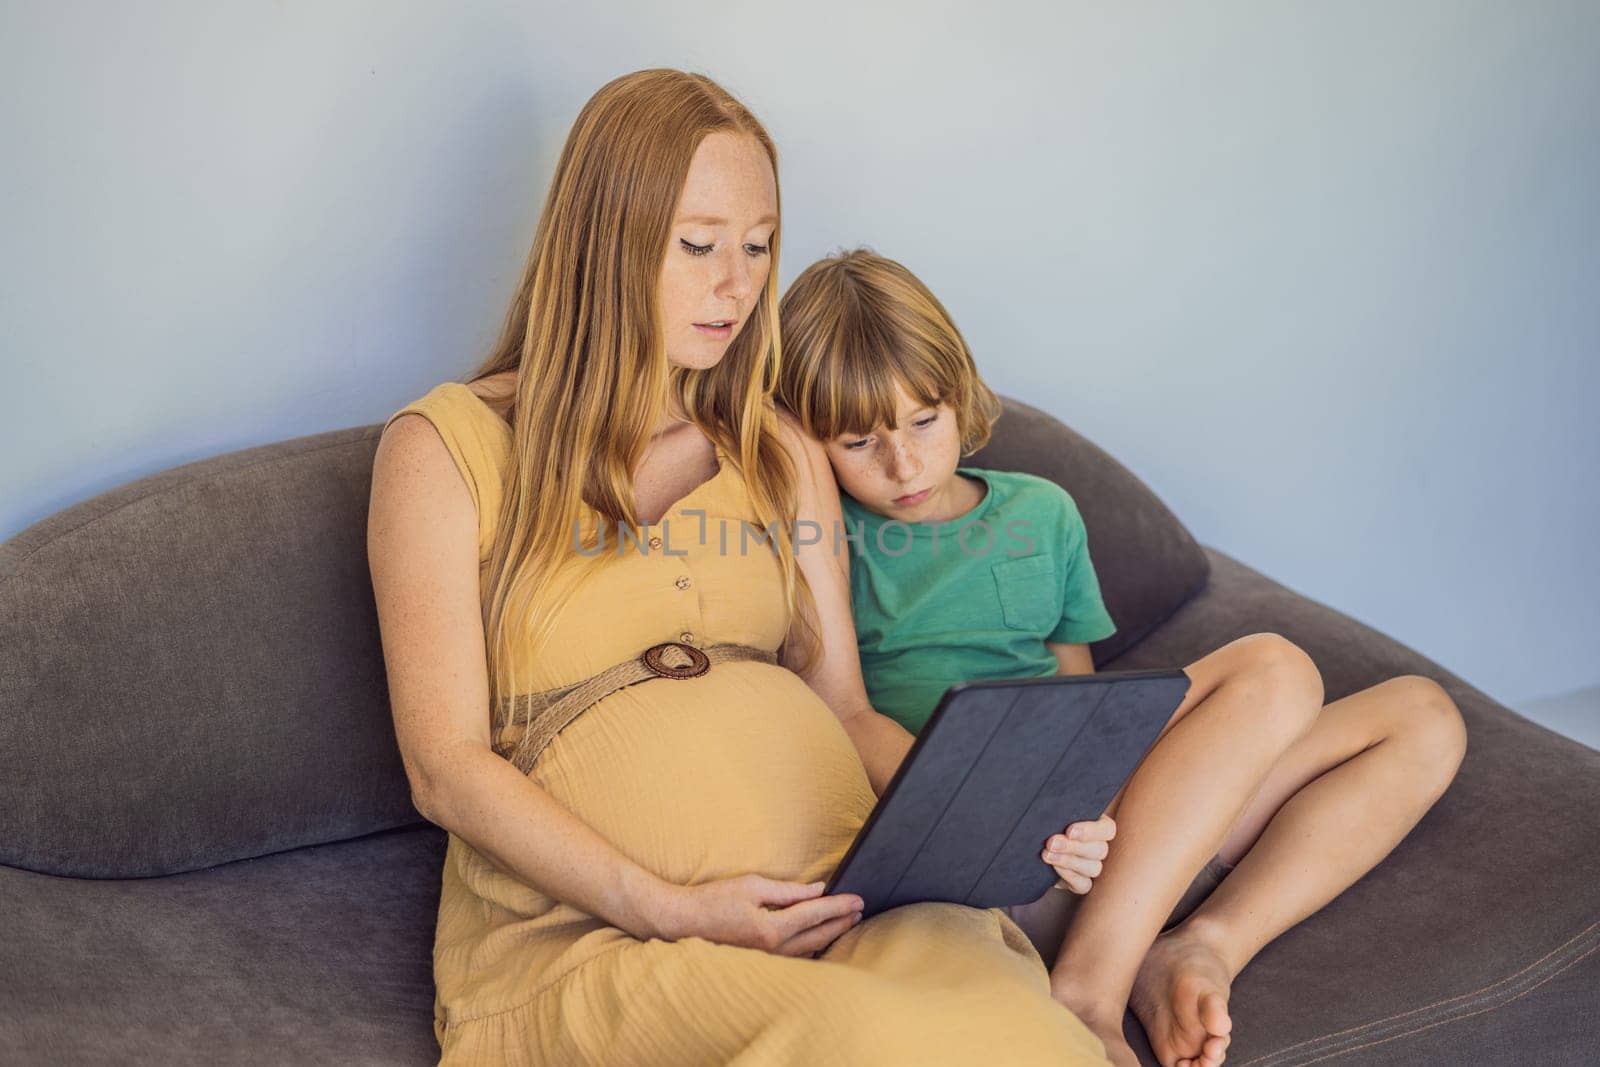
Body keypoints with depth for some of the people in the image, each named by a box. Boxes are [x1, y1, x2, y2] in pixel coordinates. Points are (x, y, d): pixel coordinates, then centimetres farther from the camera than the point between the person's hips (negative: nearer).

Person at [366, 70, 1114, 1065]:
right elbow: (446, 765, -2)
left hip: (837, 895, 4)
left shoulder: (784, 454, 21)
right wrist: (669, 909, -14)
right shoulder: (444, 448, 4)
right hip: (586, 928, -4)